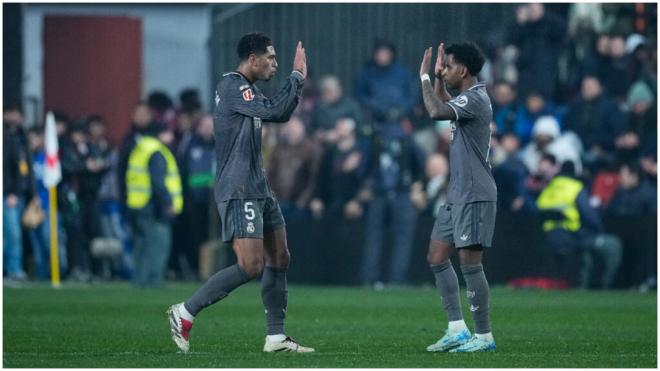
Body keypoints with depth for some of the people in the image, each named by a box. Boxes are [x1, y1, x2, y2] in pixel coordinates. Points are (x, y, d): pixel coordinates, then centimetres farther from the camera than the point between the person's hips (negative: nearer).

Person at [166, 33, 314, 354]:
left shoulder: (246, 89, 15)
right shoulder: (232, 86, -15)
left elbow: (280, 114, 26)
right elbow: (273, 111, -25)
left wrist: (298, 80, 15)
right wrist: (296, 76, -15)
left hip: (258, 190, 10)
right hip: (238, 192, -10)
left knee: (279, 259, 9)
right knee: (251, 266, -15)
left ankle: (276, 337, 13)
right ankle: (185, 313, -5)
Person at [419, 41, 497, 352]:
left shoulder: (474, 99, -15)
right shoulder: (467, 99, 15)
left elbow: (437, 112, -31)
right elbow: (444, 108, 38)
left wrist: (425, 77, -17)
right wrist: (437, 79, 24)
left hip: (474, 196, -10)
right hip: (458, 195, 10)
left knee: (469, 262, -8)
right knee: (437, 256, 10)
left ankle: (483, 336, -2)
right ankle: (457, 330, 11)